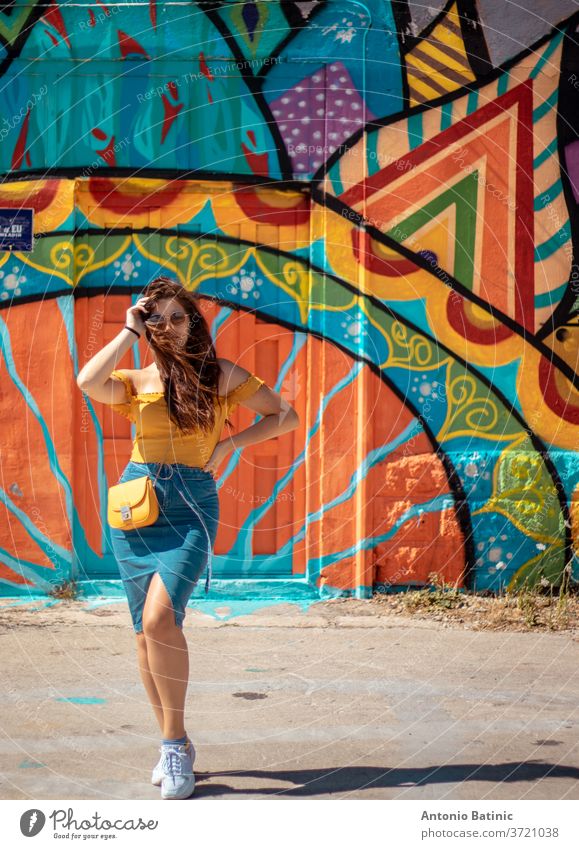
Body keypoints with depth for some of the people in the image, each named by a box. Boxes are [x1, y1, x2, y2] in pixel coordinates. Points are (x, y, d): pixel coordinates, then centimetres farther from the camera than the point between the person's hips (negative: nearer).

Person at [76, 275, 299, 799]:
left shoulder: (223, 375, 7)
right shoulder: (135, 381, 10)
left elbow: (286, 416, 11)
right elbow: (89, 382, -13)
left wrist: (229, 444, 0)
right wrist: (130, 332, -2)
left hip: (192, 505, -3)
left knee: (159, 618, -22)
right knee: (146, 630, 4)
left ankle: (175, 742, -10)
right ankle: (174, 745, 18)